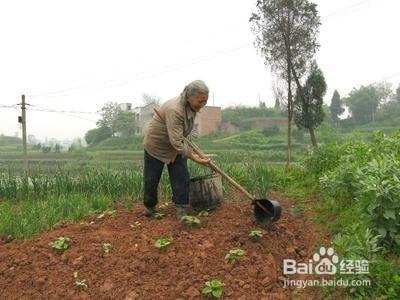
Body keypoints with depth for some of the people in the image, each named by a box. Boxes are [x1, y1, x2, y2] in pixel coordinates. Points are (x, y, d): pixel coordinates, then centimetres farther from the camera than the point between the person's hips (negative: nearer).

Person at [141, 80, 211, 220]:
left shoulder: (191, 106, -10)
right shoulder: (174, 110, -37)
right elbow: (176, 142, -38)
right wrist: (193, 156, -40)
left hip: (177, 146, 6)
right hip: (156, 146, -6)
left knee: (181, 179, -3)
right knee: (151, 179, 6)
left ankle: (181, 210, 5)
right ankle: (149, 207, 28)